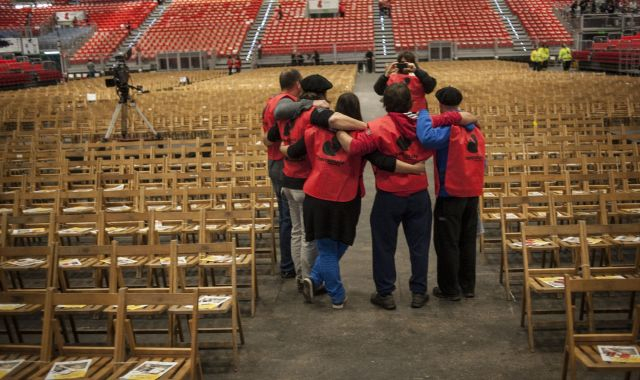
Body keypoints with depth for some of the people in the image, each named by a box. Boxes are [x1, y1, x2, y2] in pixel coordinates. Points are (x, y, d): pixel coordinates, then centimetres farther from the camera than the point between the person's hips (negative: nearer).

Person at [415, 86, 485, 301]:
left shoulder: (449, 127, -16)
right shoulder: (475, 130, 8)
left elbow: (428, 138, -34)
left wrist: (423, 114, -19)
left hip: (450, 195, -7)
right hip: (472, 194, 7)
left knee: (447, 243, 4)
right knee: (467, 241, 16)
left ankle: (450, 289, 11)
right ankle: (468, 286, 25)